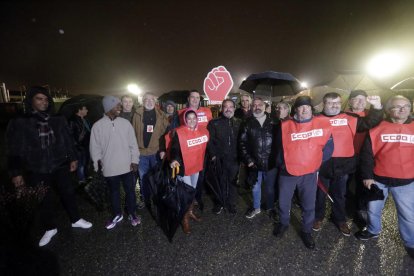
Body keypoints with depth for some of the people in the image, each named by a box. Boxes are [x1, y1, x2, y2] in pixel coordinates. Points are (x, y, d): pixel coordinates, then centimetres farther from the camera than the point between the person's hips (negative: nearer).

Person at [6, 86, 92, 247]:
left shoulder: (58, 120, 1)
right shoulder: (19, 123, -6)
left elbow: (68, 140, 7)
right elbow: (14, 151, -4)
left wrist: (72, 158, 6)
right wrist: (16, 173, -6)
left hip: (60, 167, 2)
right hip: (36, 171, -1)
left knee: (68, 194, 14)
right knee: (45, 201, 13)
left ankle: (75, 220, 35)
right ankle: (50, 229, 34)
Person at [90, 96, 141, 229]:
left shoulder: (125, 123, -1)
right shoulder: (98, 125, -4)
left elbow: (133, 143, 0)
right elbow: (95, 146, 1)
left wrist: (134, 160, -3)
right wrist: (98, 161, -9)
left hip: (127, 166, 1)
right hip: (110, 167, 0)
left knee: (130, 190, 12)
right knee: (114, 192, 17)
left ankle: (131, 213, 33)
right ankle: (117, 215, 37)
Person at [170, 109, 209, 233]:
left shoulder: (203, 131, 0)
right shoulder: (179, 132, -15)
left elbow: (206, 148, 11)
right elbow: (174, 148, -16)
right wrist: (174, 160, -32)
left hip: (197, 166, 6)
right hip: (184, 167, -6)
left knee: (193, 190, 21)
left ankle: (190, 211, 42)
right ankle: (185, 219, 19)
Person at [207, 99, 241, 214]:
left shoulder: (239, 123, 5)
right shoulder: (214, 123, -1)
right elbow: (209, 140, -4)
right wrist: (213, 155, -10)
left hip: (234, 159, 2)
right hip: (219, 159, -1)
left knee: (233, 182, 12)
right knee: (220, 182, 11)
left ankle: (231, 204, 32)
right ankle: (219, 204, 31)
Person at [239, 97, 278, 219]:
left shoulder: (272, 123, 2)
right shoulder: (247, 123, 0)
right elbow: (242, 143, -3)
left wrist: (277, 158, -6)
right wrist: (248, 160, -9)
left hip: (271, 162, 0)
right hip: (255, 163, 0)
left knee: (270, 187, 15)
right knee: (255, 188, 16)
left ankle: (270, 207, 38)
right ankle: (256, 208, 37)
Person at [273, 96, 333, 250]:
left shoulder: (322, 125, -5)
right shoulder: (285, 126, -7)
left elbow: (328, 148, 3)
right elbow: (279, 147, 4)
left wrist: (316, 162, 1)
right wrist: (282, 164, 6)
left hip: (310, 173, 0)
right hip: (287, 172, 0)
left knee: (309, 205, 13)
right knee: (283, 202, 15)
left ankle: (306, 231, 37)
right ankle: (284, 223, 42)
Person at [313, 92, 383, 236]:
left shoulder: (349, 119, 4)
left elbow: (369, 123, 2)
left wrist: (377, 108, -12)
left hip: (342, 165, 2)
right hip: (321, 165, -2)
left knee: (339, 195, 20)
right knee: (320, 194, 15)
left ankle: (340, 220, 40)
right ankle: (318, 217, 35)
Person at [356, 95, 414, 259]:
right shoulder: (378, 129, -5)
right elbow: (366, 154, -5)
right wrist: (367, 176, -7)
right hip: (378, 179, -1)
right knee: (373, 209, 16)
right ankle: (373, 231, 40)